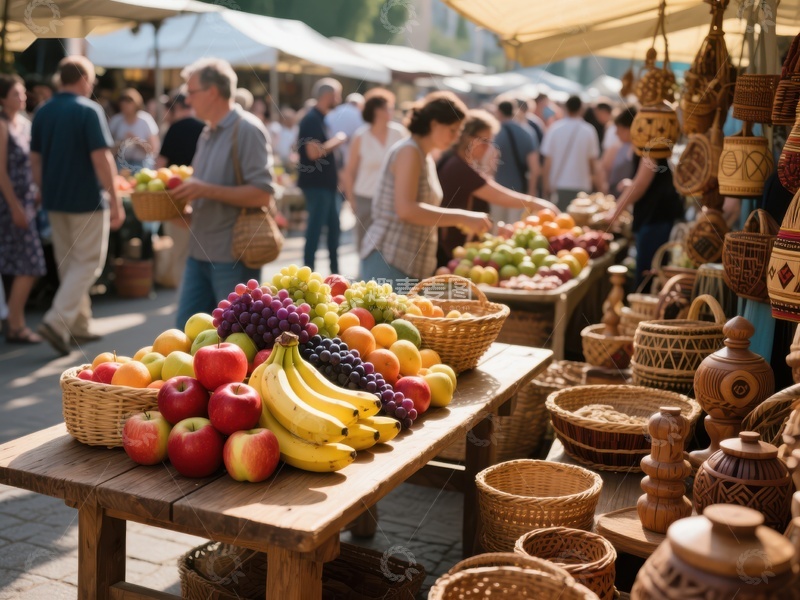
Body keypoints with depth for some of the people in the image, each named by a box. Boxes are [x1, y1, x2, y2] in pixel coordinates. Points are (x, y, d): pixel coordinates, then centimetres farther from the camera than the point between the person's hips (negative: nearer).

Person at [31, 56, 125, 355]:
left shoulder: (43, 112, 6)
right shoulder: (89, 110, -13)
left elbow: (35, 160, 11)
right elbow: (101, 158, -18)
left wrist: (45, 192, 20)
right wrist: (115, 201, -14)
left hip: (54, 200, 7)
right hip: (87, 200, -7)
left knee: (68, 263, 16)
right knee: (88, 263, 2)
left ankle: (79, 324, 23)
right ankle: (57, 320, -11)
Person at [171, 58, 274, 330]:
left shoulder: (246, 129, -10)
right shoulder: (207, 135, 16)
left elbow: (262, 194, -18)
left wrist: (206, 190, -22)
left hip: (233, 258, -8)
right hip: (200, 254, 8)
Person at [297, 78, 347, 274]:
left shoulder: (322, 118, 14)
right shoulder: (311, 119, -16)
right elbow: (313, 152, -25)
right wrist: (337, 140, -15)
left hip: (327, 183, 10)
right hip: (316, 184, -10)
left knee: (334, 225, 14)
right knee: (316, 227, -4)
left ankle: (335, 270, 22)